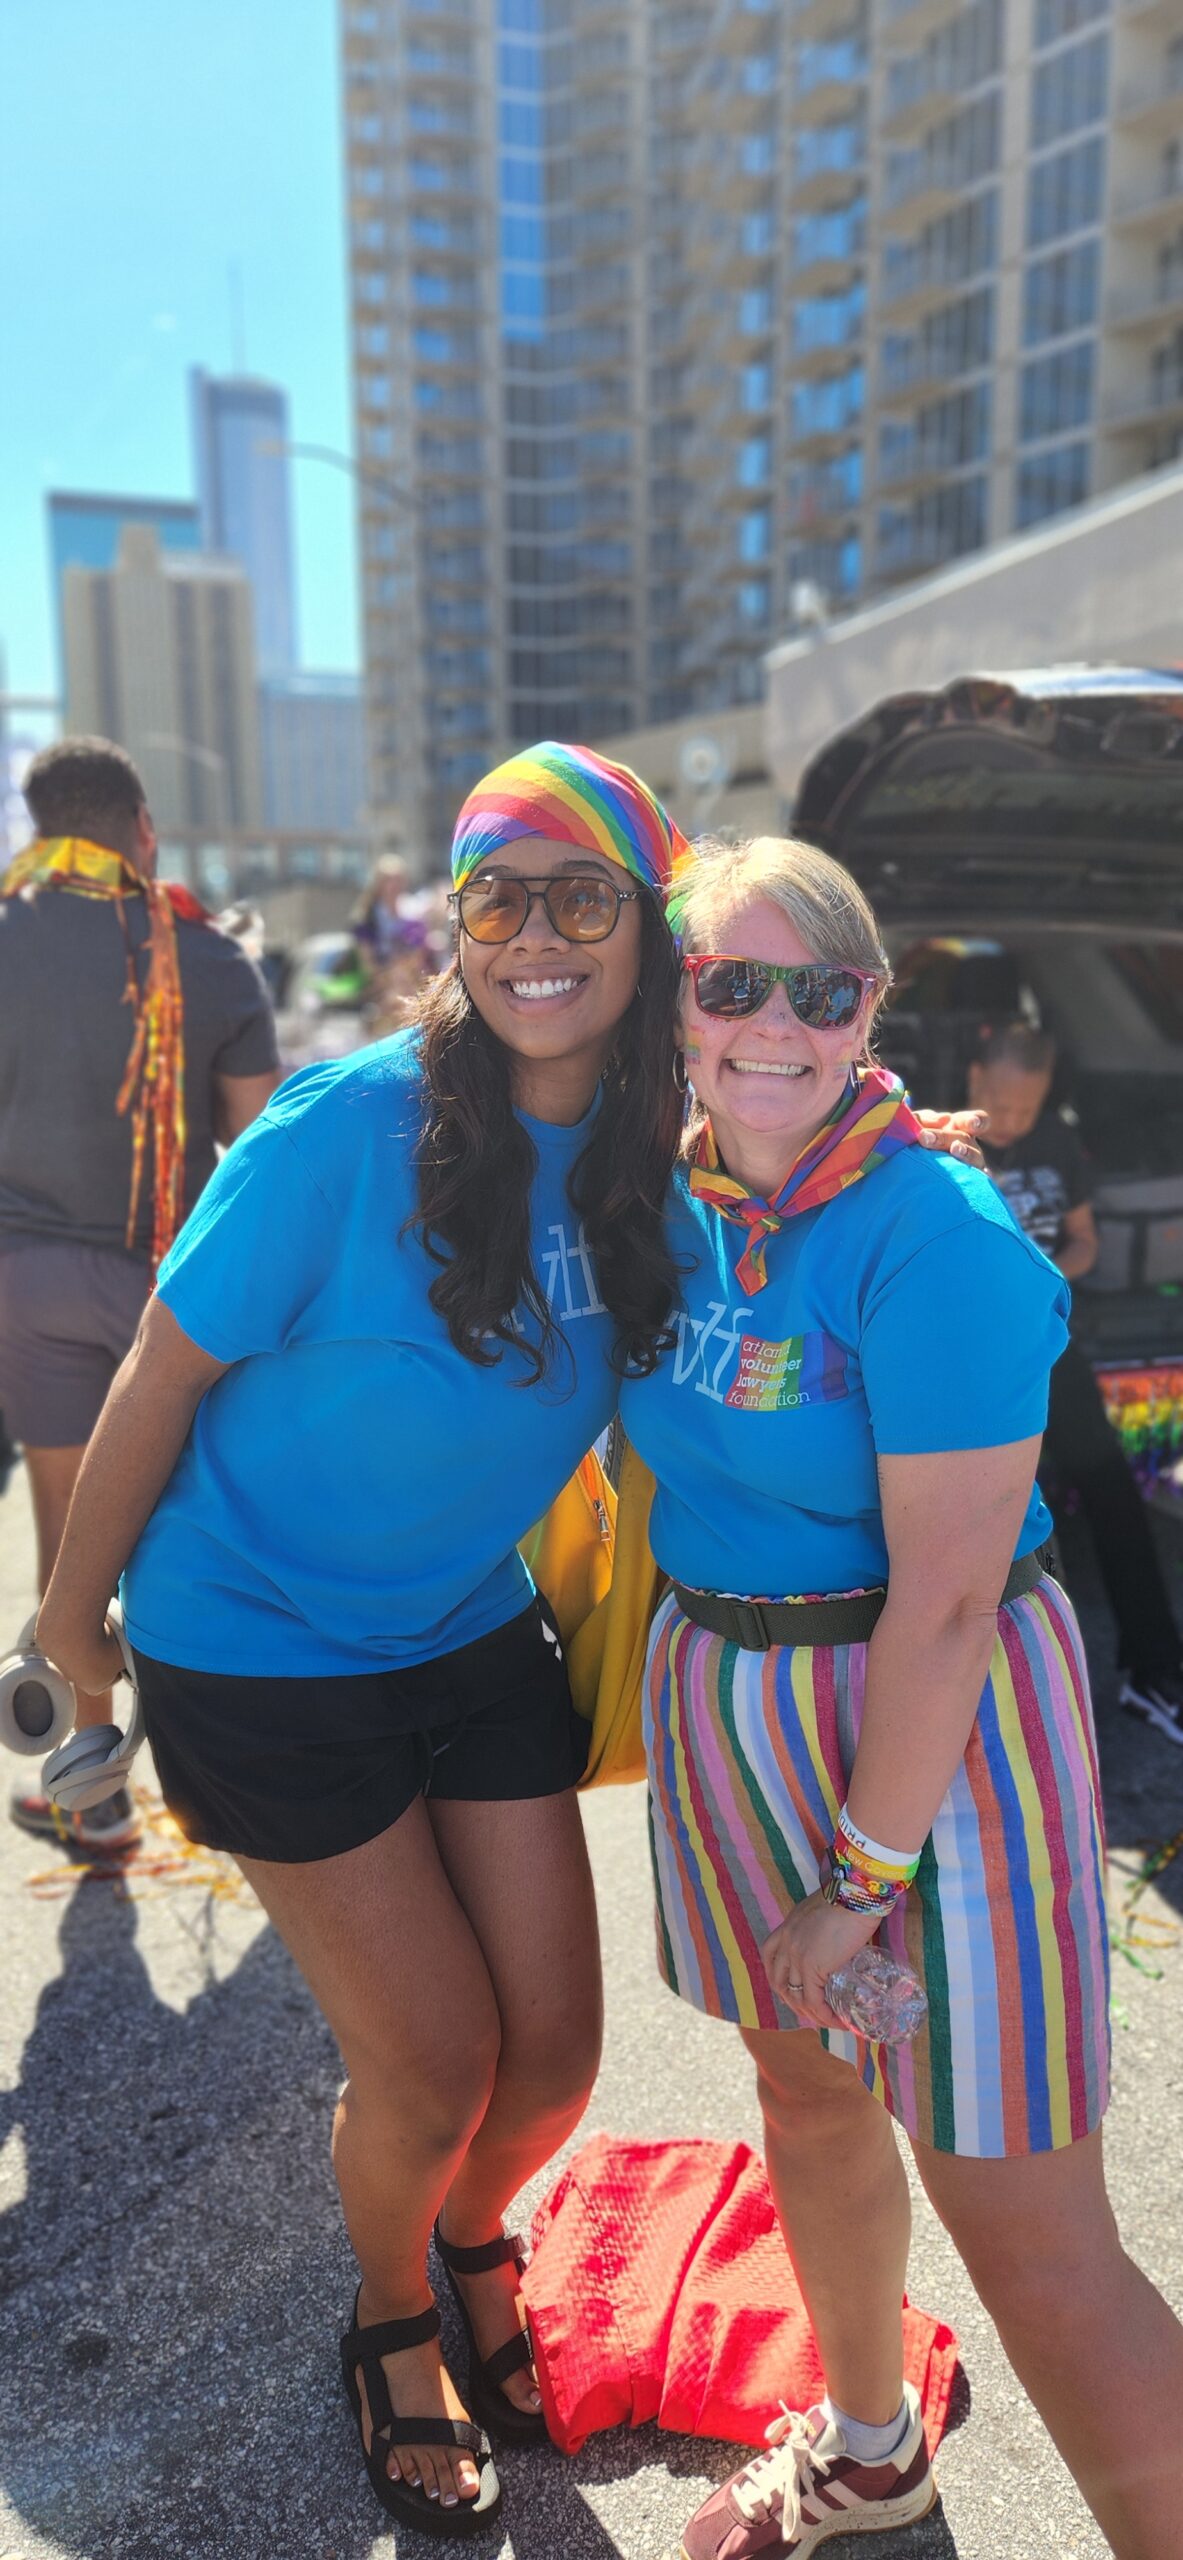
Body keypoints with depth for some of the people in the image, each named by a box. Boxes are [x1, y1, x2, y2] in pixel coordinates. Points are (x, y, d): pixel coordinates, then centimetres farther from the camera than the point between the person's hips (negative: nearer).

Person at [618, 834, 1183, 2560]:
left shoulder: (934, 1236, -22)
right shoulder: (676, 1204, 0)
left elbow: (945, 1595, -21)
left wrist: (866, 1870, -16)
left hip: (933, 1725, -7)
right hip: (728, 1699, 7)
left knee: (1031, 2241, 0)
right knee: (808, 2090, 24)